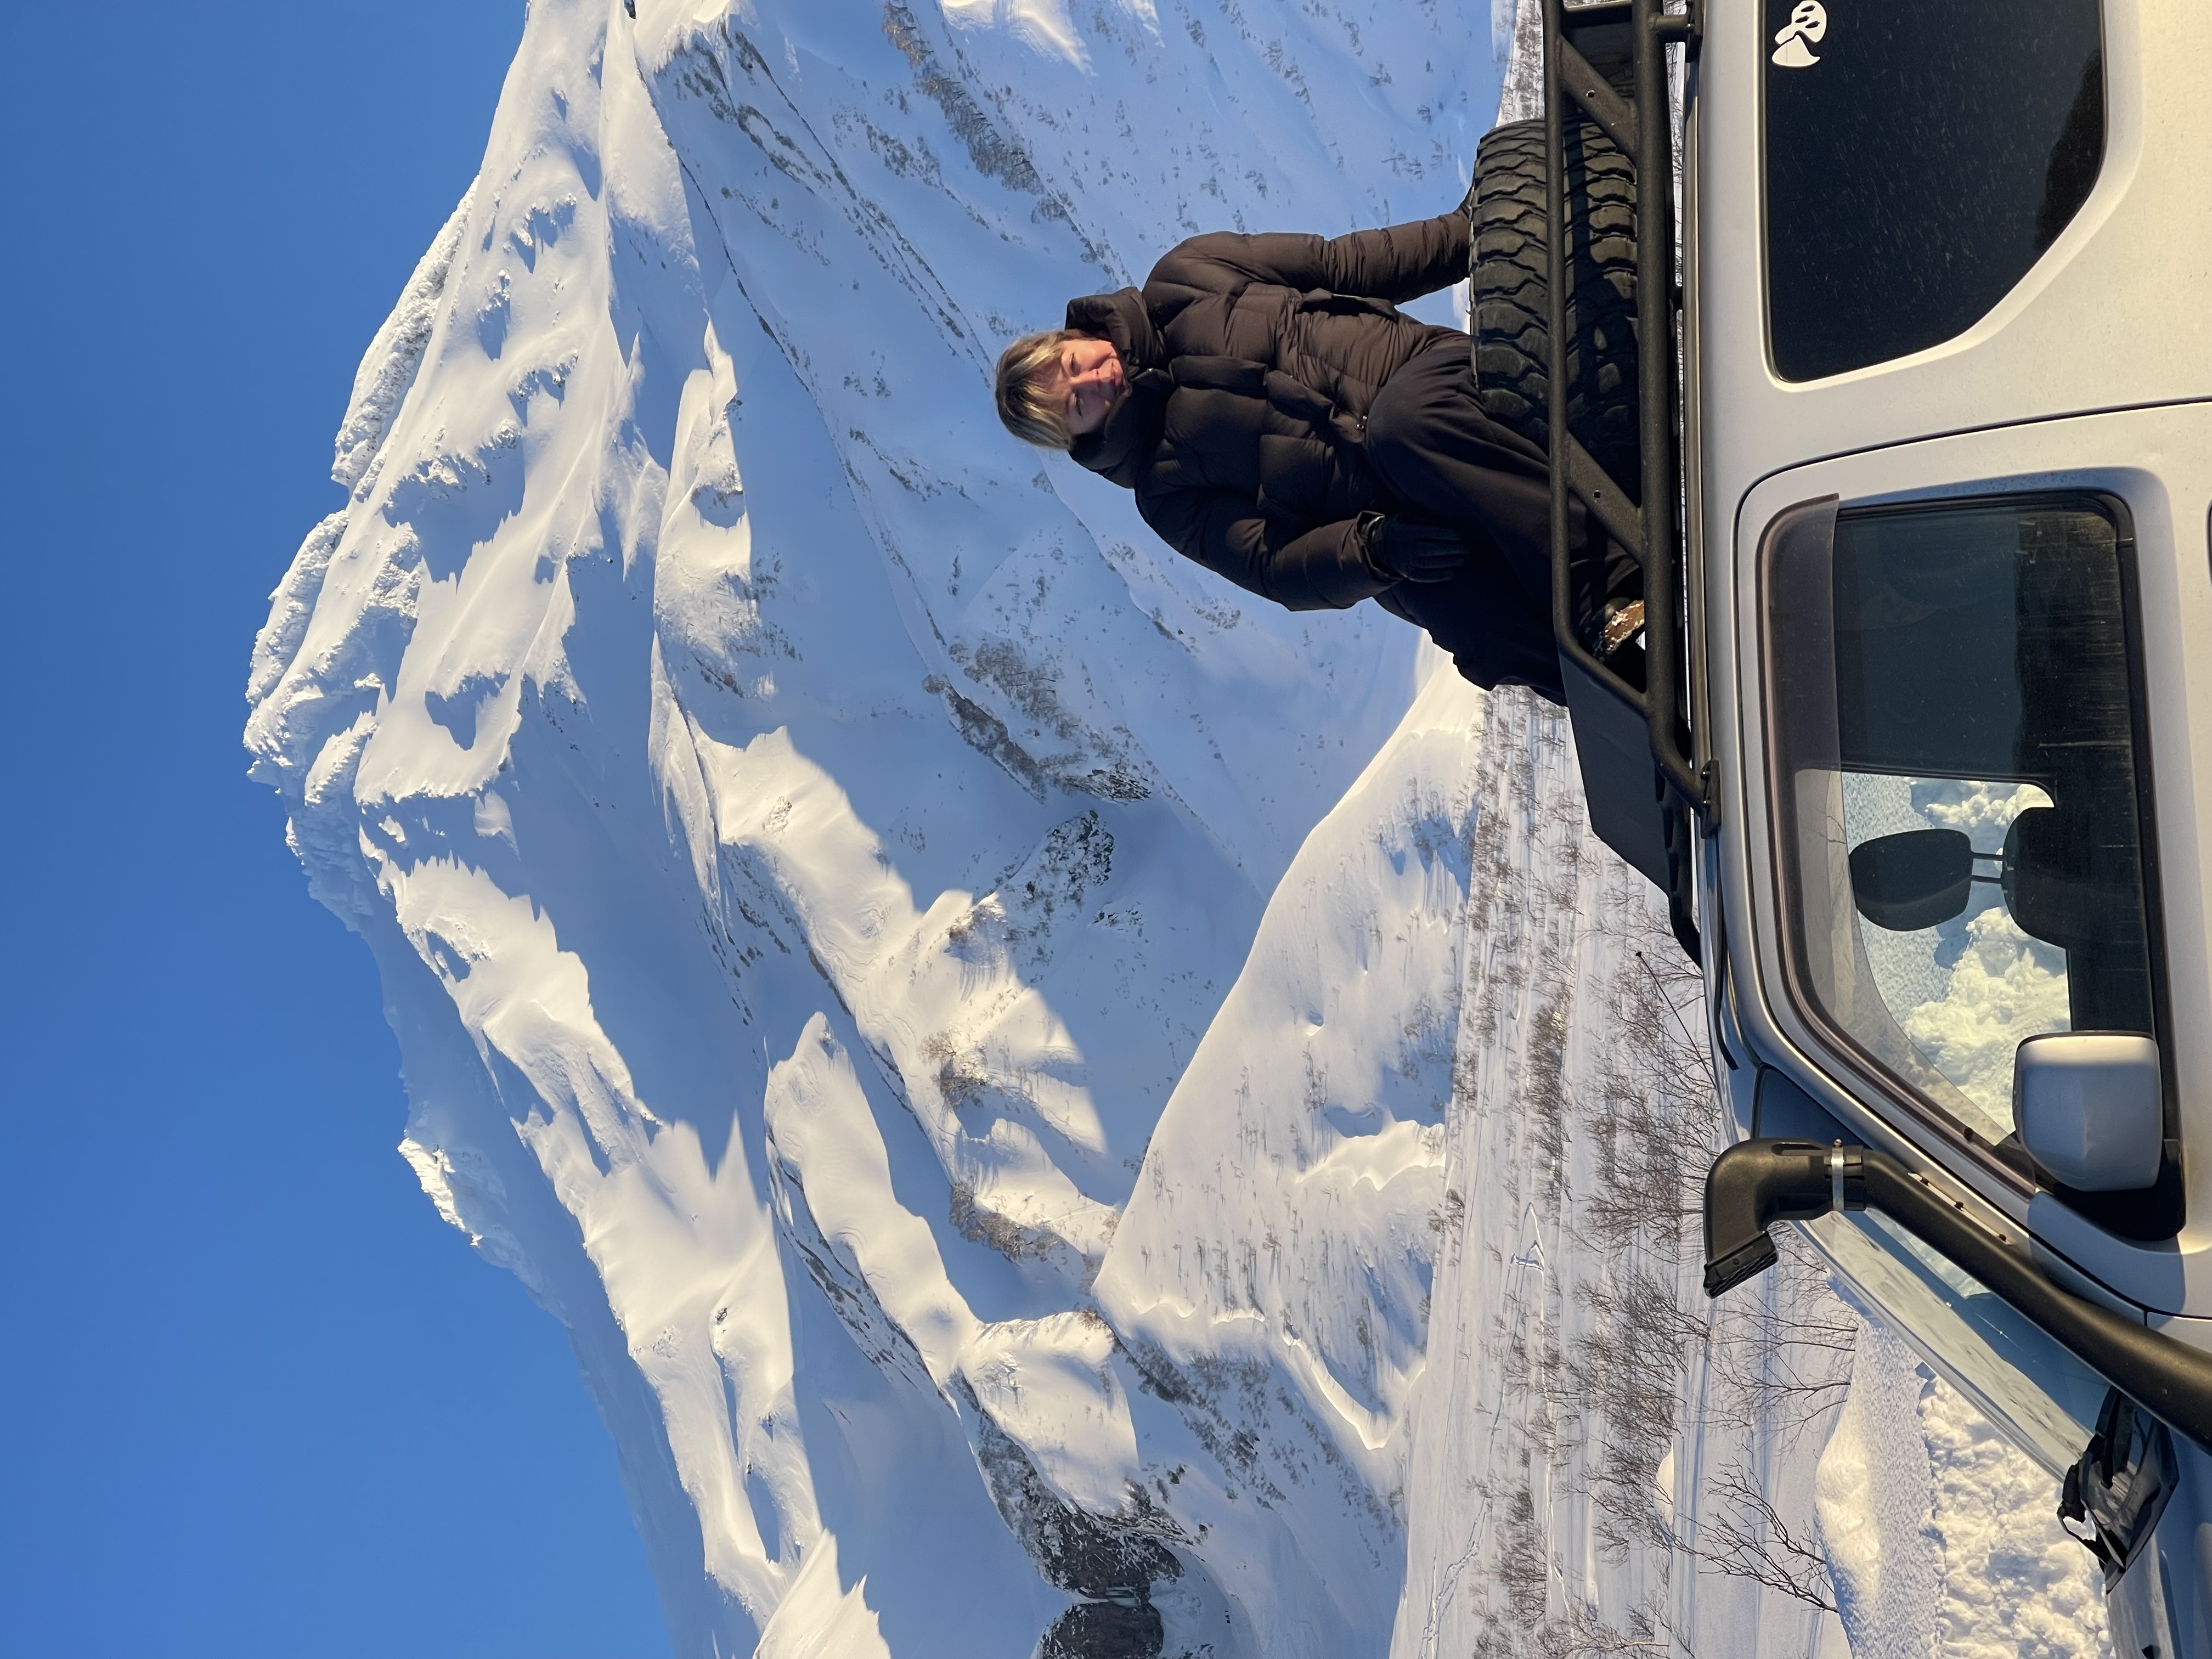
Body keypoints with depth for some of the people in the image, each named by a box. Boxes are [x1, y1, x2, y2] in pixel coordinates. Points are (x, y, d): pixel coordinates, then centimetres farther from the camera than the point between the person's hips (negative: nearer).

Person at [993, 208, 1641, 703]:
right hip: (1410, 528, -1)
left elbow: (1343, 264, 17)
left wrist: (1473, 231, 7)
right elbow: (1276, 570, 0)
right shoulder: (1168, 494, 12)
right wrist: (1375, 548, -20)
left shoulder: (1185, 281, 17)